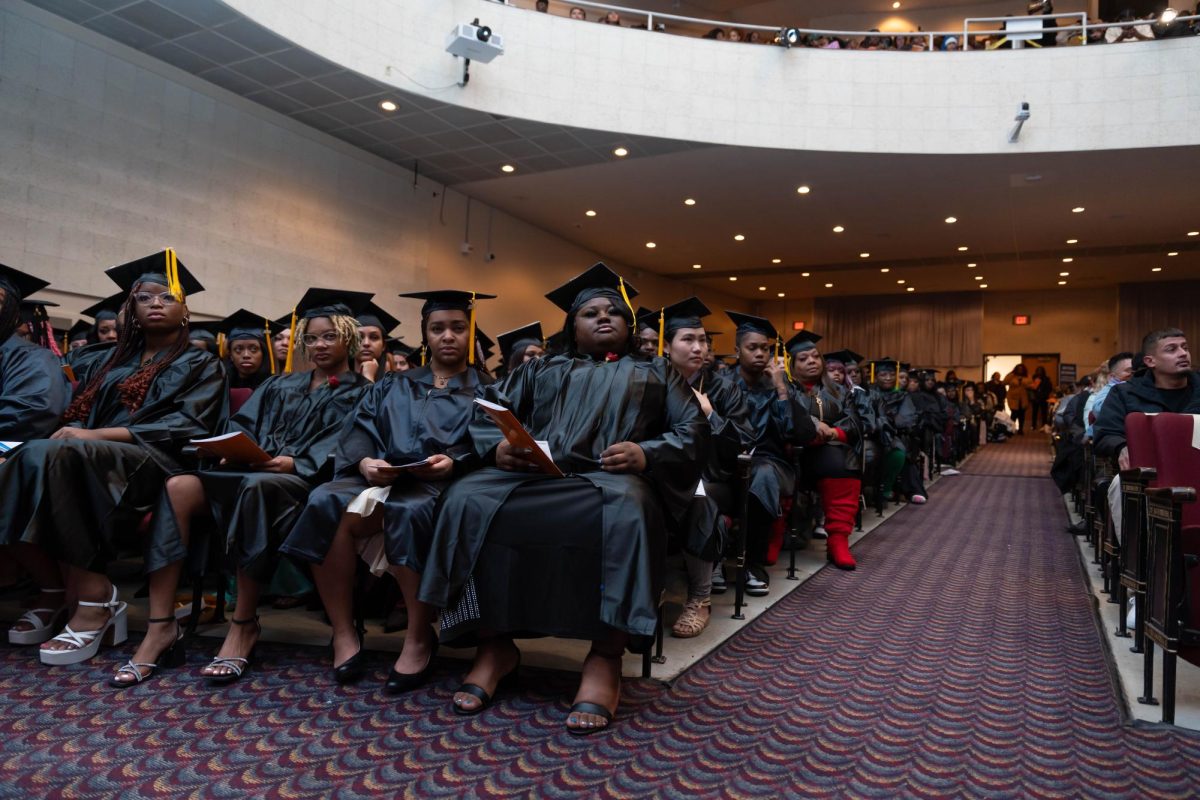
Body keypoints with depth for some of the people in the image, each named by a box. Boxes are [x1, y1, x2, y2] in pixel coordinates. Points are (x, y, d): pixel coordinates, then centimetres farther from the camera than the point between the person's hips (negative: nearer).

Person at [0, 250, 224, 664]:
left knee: (54, 456, -33)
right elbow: (79, 413, 17)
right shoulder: (109, 361, 26)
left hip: (153, 463, -5)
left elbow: (187, 425, -5)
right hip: (91, 459, 5)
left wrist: (100, 435, -15)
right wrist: (74, 431, -10)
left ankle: (94, 599, -30)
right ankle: (54, 595, -14)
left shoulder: (200, 365, 10)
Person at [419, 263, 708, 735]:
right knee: (468, 501, -28)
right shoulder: (542, 370, 30)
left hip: (613, 477, -2)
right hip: (533, 473, 2)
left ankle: (606, 657, -31)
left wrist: (646, 453, -11)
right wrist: (498, 446, -7)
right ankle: (494, 645, -18)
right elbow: (488, 411, 17)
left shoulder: (655, 373, 25)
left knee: (626, 512, -39)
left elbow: (693, 432, 10)